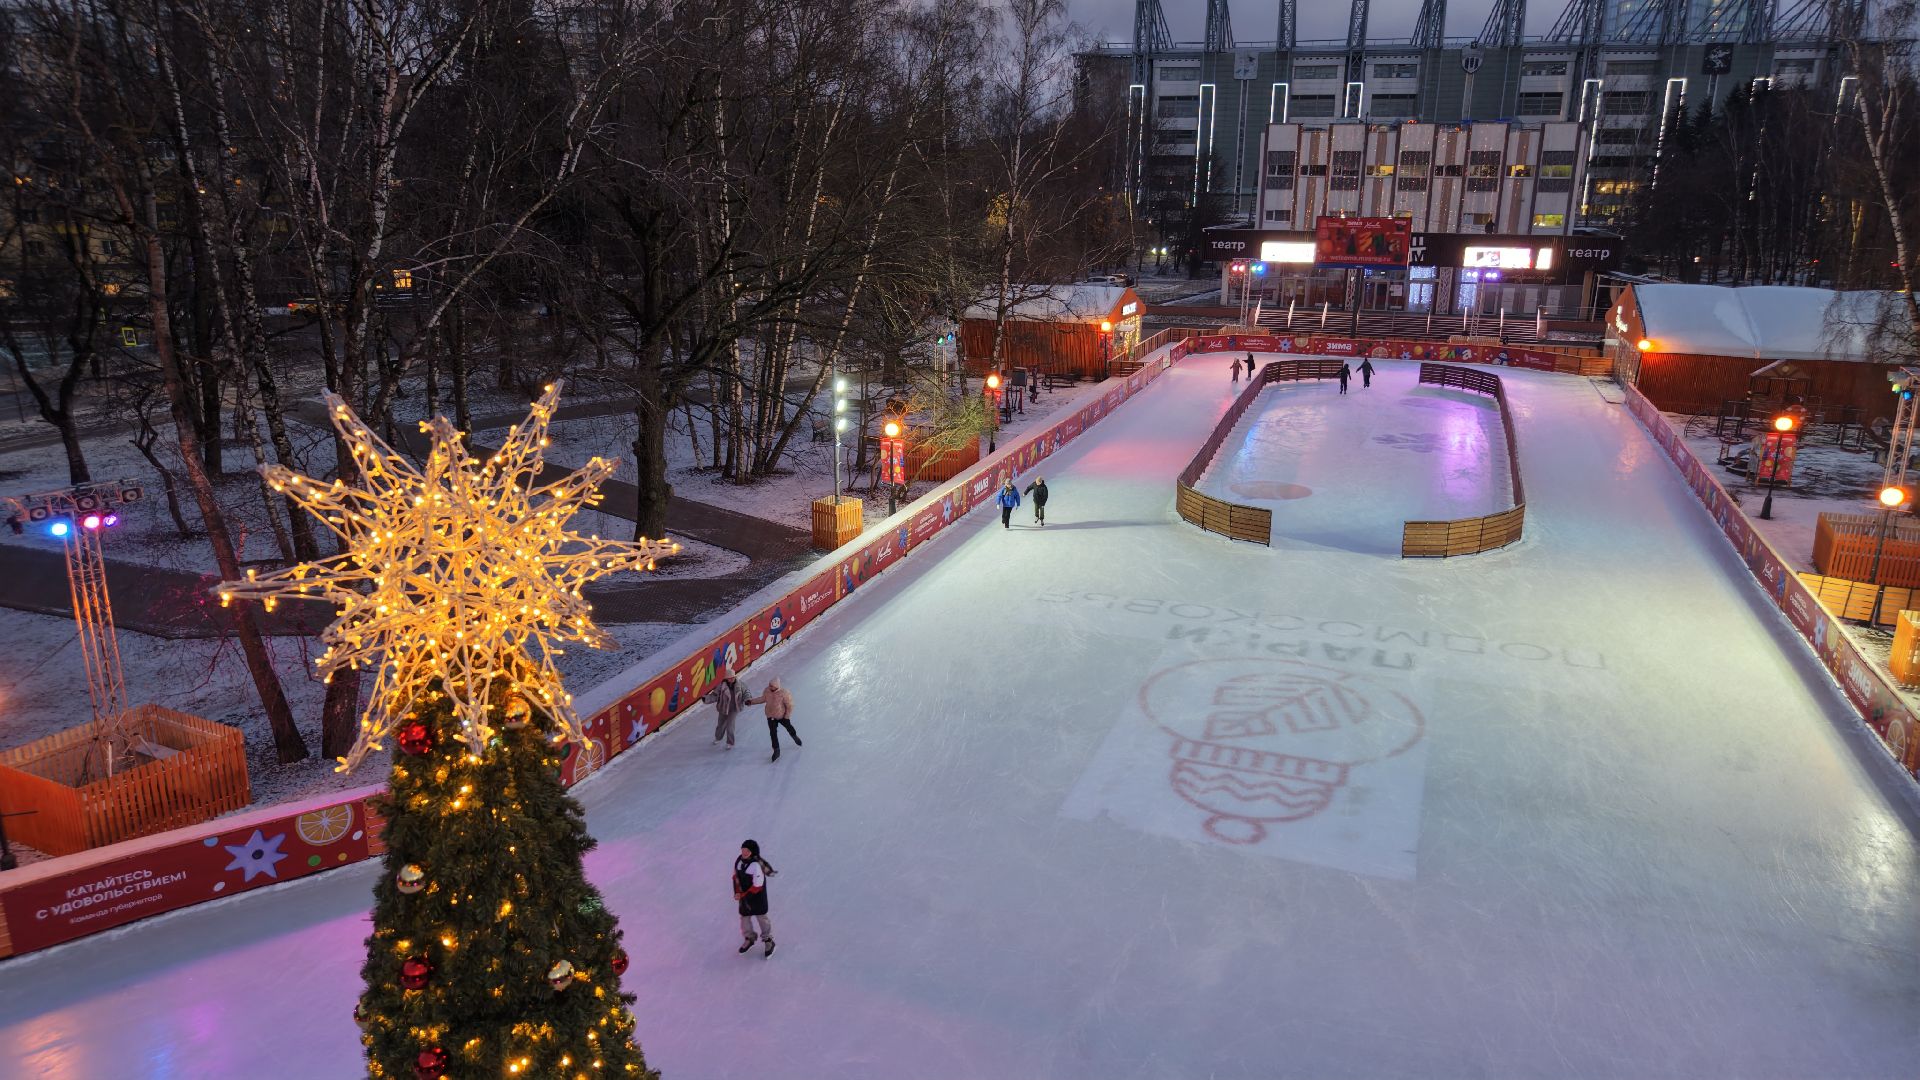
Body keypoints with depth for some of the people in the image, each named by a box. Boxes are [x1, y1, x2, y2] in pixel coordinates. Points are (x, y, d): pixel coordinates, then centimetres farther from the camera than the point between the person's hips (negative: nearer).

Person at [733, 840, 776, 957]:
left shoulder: (757, 866, -31)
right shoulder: (739, 861, -10)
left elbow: (757, 886, -25)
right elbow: (736, 876, 4)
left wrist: (743, 895, -20)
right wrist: (737, 892, -6)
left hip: (757, 896, -6)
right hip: (743, 895, 6)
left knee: (761, 917, 11)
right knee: (744, 916, 16)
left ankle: (768, 940, 31)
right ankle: (749, 938, 40)